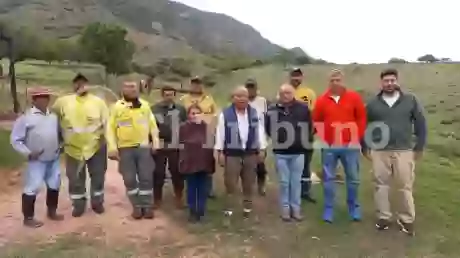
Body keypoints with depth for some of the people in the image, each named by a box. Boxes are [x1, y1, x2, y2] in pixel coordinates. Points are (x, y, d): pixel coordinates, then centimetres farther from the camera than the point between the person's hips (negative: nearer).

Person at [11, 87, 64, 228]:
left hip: (54, 159, 6)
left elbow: (58, 133, 20)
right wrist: (28, 153, -17)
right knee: (32, 188, -1)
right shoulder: (26, 117, -10)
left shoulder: (53, 116, 8)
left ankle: (52, 211, 32)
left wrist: (61, 146, 4)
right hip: (37, 161, -6)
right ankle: (28, 218, 15)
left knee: (54, 185, 15)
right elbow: (15, 140, -9)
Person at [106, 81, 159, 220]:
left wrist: (155, 142, 3)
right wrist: (112, 148, -9)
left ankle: (147, 206, 15)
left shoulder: (145, 105, 7)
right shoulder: (117, 107, 0)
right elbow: (111, 128, -2)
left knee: (146, 178, 3)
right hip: (125, 149, -1)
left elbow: (152, 124, 10)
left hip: (143, 147, 1)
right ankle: (137, 207, 19)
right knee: (130, 180, 5)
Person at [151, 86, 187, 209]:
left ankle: (179, 198, 25)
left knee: (177, 173, 9)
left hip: (175, 147, 1)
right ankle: (157, 199, 20)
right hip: (159, 147, 0)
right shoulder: (154, 109, 1)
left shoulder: (180, 109, 3)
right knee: (158, 174, 6)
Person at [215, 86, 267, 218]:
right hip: (232, 154, -3)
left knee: (249, 184, 12)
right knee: (230, 184, 0)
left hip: (250, 153, 3)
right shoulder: (225, 114, -4)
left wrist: (262, 150, 4)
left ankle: (248, 208, 26)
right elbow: (220, 133, -4)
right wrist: (220, 152, -6)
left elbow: (260, 132, 8)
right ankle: (229, 210, 8)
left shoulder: (254, 113, 6)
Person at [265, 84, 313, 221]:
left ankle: (296, 208, 21)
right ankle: (285, 208, 20)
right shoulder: (272, 109, -5)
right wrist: (276, 139, 3)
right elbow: (268, 128, 6)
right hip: (280, 152, 0)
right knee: (284, 182, 8)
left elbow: (310, 127, 4)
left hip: (298, 152, 1)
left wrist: (306, 141, 1)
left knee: (296, 181, 9)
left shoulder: (303, 108, -3)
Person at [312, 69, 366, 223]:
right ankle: (328, 210, 16)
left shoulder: (354, 97, 0)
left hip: (350, 145, 0)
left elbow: (362, 118, 3)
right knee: (328, 179, 5)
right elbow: (317, 122, 8)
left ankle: (354, 207, 26)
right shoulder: (321, 100, 2)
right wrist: (322, 139, 0)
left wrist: (357, 138, -2)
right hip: (329, 146, 0)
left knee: (353, 178, 9)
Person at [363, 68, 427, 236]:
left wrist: (419, 147, 1)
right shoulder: (373, 103, 6)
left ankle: (407, 220, 16)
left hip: (404, 151, -1)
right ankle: (383, 217, 20)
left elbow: (420, 124, 4)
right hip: (379, 151, 1)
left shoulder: (411, 100, 3)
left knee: (405, 187, 3)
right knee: (381, 185, 7)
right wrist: (365, 148, 7)